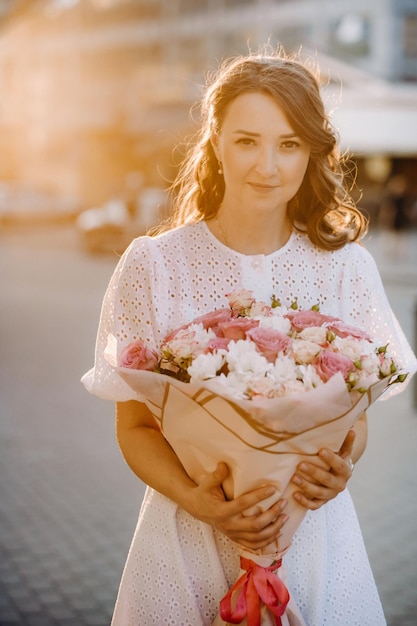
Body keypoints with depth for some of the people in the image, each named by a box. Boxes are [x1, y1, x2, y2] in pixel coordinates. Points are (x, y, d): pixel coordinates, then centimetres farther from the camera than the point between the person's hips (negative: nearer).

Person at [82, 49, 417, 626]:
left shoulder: (346, 266, -5)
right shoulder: (153, 265, -9)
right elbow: (135, 427, -4)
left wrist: (342, 466, -16)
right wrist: (198, 501, -20)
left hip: (314, 532, 2)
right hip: (189, 540, -1)